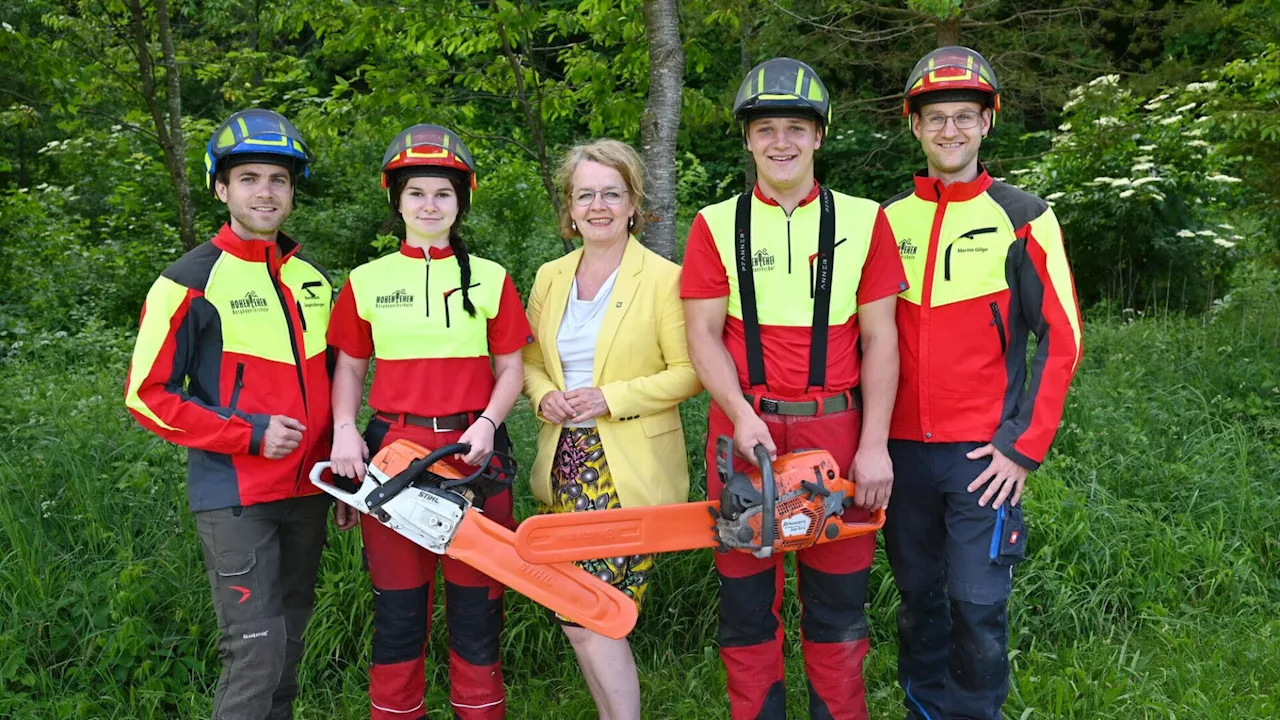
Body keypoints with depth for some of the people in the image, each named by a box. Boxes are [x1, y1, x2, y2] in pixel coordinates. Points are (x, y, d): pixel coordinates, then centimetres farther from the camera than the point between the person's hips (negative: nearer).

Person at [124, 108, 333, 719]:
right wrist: (250, 436, -17)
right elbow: (148, 395, -10)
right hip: (236, 498, -6)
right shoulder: (191, 282, -9)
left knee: (289, 639, 16)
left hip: (307, 489, 6)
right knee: (256, 652, -8)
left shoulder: (312, 278, 10)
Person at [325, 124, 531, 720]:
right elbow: (349, 367, 11)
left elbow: (510, 368, 5)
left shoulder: (491, 279, 4)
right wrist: (344, 431, -6)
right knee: (397, 609, 9)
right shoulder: (366, 281, 6)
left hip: (473, 452, 0)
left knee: (477, 604, 7)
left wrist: (487, 424, -12)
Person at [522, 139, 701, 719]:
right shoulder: (550, 278, 10)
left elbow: (689, 373, -8)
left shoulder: (665, 279, -6)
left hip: (629, 471, -5)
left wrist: (612, 398, -17)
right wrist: (543, 395, -3)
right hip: (564, 464, 6)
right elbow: (529, 360, 18)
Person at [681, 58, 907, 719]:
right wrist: (742, 415, -14)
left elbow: (880, 339, 3)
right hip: (745, 433, 0)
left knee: (838, 607, 10)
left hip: (835, 432, 0)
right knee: (746, 600, 10)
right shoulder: (716, 225, 5)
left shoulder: (863, 221, 5)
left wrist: (873, 445, -4)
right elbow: (704, 336, 1)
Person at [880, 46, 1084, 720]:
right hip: (902, 447, 3)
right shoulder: (887, 219, 6)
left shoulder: (1023, 218, -3)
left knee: (977, 606, -2)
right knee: (918, 596, 15)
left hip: (984, 451, -3)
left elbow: (1059, 339, -4)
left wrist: (1025, 447, -10)